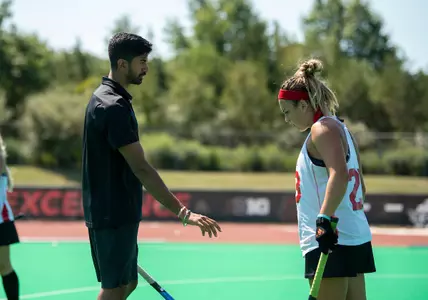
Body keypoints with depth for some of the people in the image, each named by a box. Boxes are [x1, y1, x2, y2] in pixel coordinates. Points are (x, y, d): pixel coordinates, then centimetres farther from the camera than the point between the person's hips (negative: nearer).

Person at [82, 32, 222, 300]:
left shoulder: (105, 99, 12)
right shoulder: (114, 107, -21)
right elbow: (141, 169, -26)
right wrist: (183, 212, -28)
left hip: (118, 214, 10)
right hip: (113, 215, -10)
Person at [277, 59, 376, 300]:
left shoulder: (323, 128, -10)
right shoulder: (341, 129, 19)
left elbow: (339, 176, -26)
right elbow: (360, 188, 24)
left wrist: (325, 219, -33)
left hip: (334, 243, -10)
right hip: (355, 237, 10)